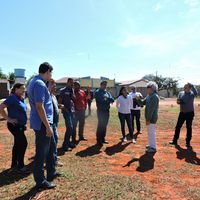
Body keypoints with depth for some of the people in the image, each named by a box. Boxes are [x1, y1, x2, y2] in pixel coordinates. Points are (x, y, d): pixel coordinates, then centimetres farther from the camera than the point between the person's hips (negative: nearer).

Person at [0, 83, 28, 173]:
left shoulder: (21, 99, 10)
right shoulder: (12, 98, -16)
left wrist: (24, 123, 17)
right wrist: (8, 119, -20)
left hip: (20, 125, 9)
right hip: (14, 125, -9)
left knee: (17, 144, 14)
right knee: (23, 143, -8)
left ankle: (14, 165, 26)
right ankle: (20, 166, 4)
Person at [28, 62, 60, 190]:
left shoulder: (36, 81, 13)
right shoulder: (40, 84, -20)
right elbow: (39, 107, -25)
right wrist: (48, 126, -23)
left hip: (44, 123, 11)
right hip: (42, 124, -11)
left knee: (51, 146, 20)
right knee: (42, 152, 2)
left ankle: (51, 173, 35)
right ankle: (40, 181, 18)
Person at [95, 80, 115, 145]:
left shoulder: (107, 93, 16)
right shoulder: (97, 92, -4)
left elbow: (112, 100, 2)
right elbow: (100, 100, -19)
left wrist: (106, 98, -16)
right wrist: (108, 100, -9)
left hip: (107, 111, 7)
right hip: (101, 111, -7)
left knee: (104, 125, 12)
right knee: (100, 125, -5)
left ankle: (103, 139, 22)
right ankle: (99, 140, 3)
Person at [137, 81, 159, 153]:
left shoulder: (154, 96, -18)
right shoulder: (149, 96, 13)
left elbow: (151, 109, -23)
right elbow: (142, 103, 15)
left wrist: (148, 119, -24)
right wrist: (138, 99, -6)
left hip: (151, 118, -10)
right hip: (149, 117, 10)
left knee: (152, 132, -2)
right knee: (150, 132, 19)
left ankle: (153, 148, 8)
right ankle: (151, 145, 32)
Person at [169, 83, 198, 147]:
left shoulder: (192, 94, -7)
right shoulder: (181, 93, 4)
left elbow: (196, 93, -31)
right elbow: (178, 101, 4)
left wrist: (192, 85, -28)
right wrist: (179, 102, -19)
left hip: (190, 113, -4)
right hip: (182, 113, 4)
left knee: (189, 127, 5)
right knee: (178, 126, 6)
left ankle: (188, 142, 16)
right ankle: (175, 140, 16)